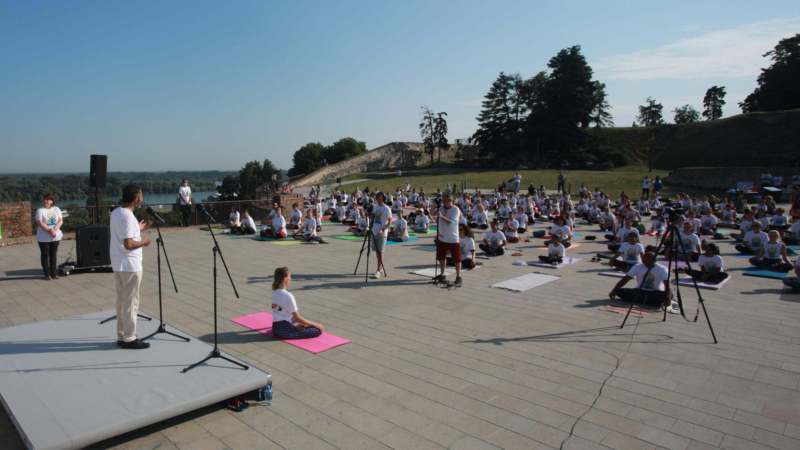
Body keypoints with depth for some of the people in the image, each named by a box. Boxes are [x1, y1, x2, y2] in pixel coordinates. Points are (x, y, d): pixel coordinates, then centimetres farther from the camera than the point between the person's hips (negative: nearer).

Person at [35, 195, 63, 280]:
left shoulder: (56, 209, 8)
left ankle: (53, 273, 15)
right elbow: (40, 223, -12)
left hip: (55, 237, 3)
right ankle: (47, 274, 9)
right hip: (44, 238, -3)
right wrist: (49, 230, -22)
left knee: (54, 254, 7)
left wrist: (55, 229, -15)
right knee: (45, 255, 3)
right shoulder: (40, 210, -3)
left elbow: (60, 221, 2)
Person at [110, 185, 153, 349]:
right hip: (130, 265, -9)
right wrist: (143, 242, -8)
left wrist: (138, 229, 21)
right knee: (131, 302, -1)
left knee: (122, 301, 15)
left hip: (118, 265, 9)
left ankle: (122, 336, 22)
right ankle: (129, 339, 6)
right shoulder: (128, 217, -20)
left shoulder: (116, 212, 9)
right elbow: (128, 244, -25)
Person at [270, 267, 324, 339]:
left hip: (275, 328, 9)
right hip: (284, 330, -9)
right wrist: (315, 324, -4)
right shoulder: (288, 296, -18)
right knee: (318, 330, -9)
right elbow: (298, 318, -13)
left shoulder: (275, 293, 7)